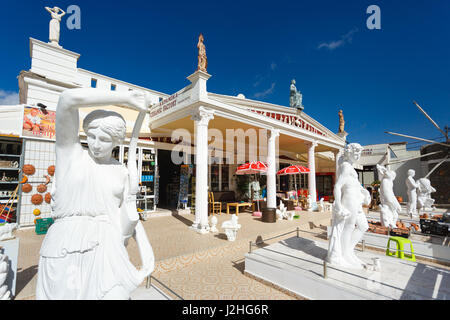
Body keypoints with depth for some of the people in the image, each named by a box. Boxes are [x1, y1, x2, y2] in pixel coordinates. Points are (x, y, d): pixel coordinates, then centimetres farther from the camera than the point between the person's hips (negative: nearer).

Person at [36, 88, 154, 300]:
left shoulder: (122, 172, 9)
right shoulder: (69, 152, 1)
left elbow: (130, 215, 9)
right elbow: (68, 99, -13)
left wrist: (145, 248, -3)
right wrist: (126, 99, -10)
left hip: (107, 250, 2)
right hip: (66, 250, -2)